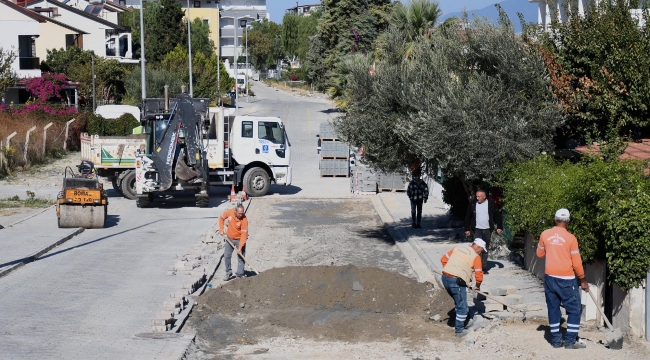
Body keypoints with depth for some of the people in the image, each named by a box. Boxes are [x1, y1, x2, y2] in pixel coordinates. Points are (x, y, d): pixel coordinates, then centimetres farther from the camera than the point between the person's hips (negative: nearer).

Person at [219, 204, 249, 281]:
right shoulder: (229, 212, -18)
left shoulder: (244, 219, -28)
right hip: (229, 238, 4)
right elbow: (221, 218, 4)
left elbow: (244, 234, -27)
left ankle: (239, 276, 7)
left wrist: (240, 247, -30)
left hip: (239, 239, -4)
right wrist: (221, 229, -5)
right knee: (226, 256, 10)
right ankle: (228, 272, 27)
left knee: (241, 257, -2)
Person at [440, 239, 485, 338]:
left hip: (445, 278, 7)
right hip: (457, 282, -7)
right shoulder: (476, 257, -3)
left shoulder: (457, 248, 13)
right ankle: (459, 331, 17)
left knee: (458, 301, 30)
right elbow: (479, 275, -4)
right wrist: (477, 286, 14)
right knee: (462, 308, 9)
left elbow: (443, 259, 15)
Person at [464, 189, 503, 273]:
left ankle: (484, 267, 12)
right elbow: (468, 217, 5)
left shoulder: (491, 203, -2)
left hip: (487, 230, 1)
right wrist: (467, 229, 3)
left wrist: (499, 227, -2)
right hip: (477, 230, -1)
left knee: (485, 249, 7)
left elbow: (497, 215, 4)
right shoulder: (473, 204, -1)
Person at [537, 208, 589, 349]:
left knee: (553, 308, 12)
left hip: (550, 277, 4)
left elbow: (540, 254, 14)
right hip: (566, 279, -4)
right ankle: (570, 341, 4)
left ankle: (556, 340, 14)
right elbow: (576, 263, -7)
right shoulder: (570, 238, -11)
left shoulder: (545, 234, -1)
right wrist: (583, 280, 4)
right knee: (574, 309, 6)